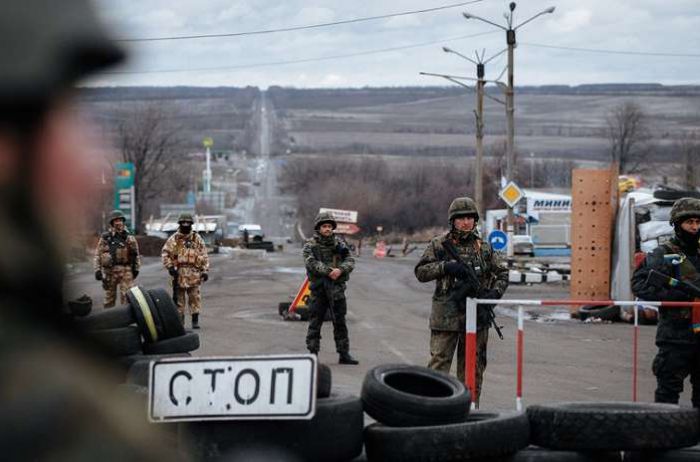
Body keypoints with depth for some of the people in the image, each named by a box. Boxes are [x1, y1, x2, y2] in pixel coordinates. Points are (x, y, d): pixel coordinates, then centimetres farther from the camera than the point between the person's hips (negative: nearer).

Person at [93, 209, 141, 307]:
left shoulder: (129, 238, 6)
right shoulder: (105, 238, 4)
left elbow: (136, 254, 8)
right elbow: (98, 254, 2)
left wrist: (136, 268, 3)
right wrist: (97, 270, -5)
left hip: (126, 270, -1)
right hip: (110, 270, 1)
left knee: (127, 296, -8)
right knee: (109, 296, 9)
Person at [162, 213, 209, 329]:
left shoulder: (197, 238, 8)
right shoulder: (174, 239, 4)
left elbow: (204, 255, 8)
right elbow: (165, 253, 3)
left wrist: (205, 270, 2)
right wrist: (170, 267, -8)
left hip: (194, 272, 0)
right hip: (179, 272, 0)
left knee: (195, 297, -3)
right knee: (179, 297, 4)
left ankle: (195, 320, 2)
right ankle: (179, 320, 12)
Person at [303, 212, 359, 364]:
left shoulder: (339, 244, 9)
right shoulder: (310, 245, -1)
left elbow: (350, 261, 0)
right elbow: (311, 263, -16)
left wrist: (340, 269, -20)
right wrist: (329, 271, -25)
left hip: (337, 288, 3)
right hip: (318, 288, -3)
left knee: (340, 322, 7)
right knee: (315, 322, 1)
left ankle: (344, 353, 12)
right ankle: (313, 353, 6)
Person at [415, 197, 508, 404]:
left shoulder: (483, 247, 10)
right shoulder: (439, 245, 2)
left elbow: (502, 273, 16)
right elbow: (420, 272, -1)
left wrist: (495, 292, -3)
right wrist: (445, 267, -15)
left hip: (477, 315, 3)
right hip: (446, 315, -3)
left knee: (473, 366, 8)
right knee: (439, 363, -6)